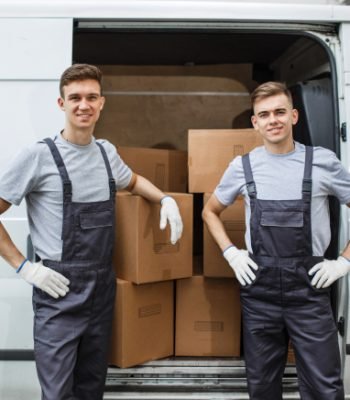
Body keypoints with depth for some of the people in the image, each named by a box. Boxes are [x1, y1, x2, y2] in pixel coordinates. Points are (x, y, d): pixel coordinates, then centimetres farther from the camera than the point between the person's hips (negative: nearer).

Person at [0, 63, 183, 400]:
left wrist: (166, 199, 10)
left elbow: (133, 182, 28)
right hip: (59, 293, -5)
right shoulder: (38, 156, -10)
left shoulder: (106, 152, 8)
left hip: (103, 288, 6)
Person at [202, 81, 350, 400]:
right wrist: (231, 253, 4)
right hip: (258, 291, 2)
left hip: (309, 290, -1)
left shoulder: (323, 161, -3)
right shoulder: (242, 167, 2)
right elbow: (210, 211, 16)